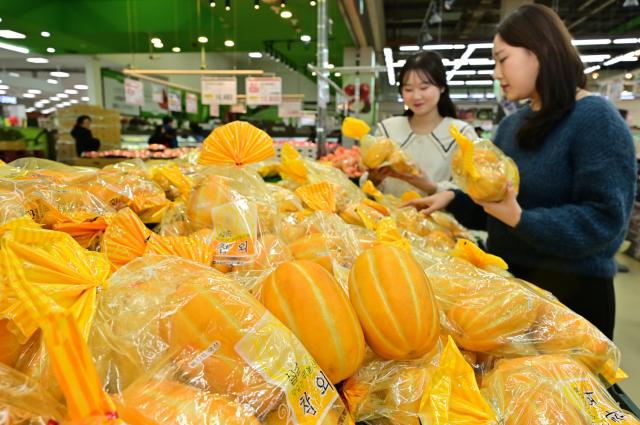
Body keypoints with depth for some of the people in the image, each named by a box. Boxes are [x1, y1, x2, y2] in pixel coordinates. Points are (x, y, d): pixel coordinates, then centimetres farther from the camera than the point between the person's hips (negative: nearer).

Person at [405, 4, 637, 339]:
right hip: (506, 279, 7)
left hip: (568, 289, -7)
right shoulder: (511, 125, 7)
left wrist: (520, 220, -30)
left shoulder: (596, 119, -14)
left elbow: (603, 220, -21)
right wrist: (452, 199, -3)